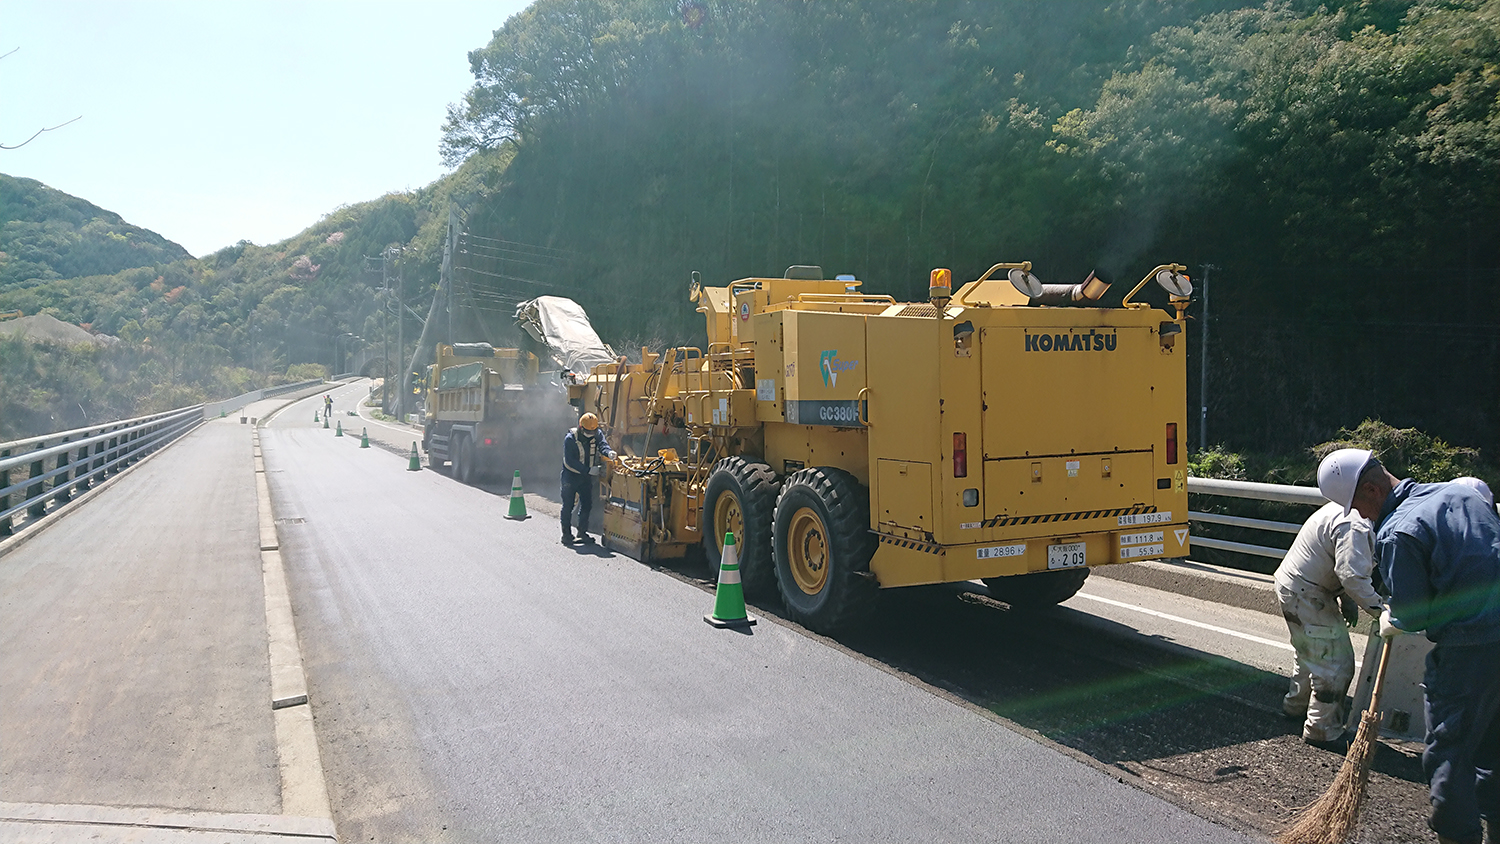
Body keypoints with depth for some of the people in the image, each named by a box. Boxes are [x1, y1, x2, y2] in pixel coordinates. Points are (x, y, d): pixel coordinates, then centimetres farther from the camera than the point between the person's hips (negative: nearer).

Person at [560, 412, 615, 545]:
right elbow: (569, 461, -25)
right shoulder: (570, 438, -21)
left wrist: (608, 453, -49)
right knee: (568, 506, 0)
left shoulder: (597, 434, -6)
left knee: (587, 505, 7)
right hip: (570, 476, -4)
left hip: (586, 477, 5)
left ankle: (582, 532, 20)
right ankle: (566, 533, 11)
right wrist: (589, 470, -31)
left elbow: (602, 444, -24)